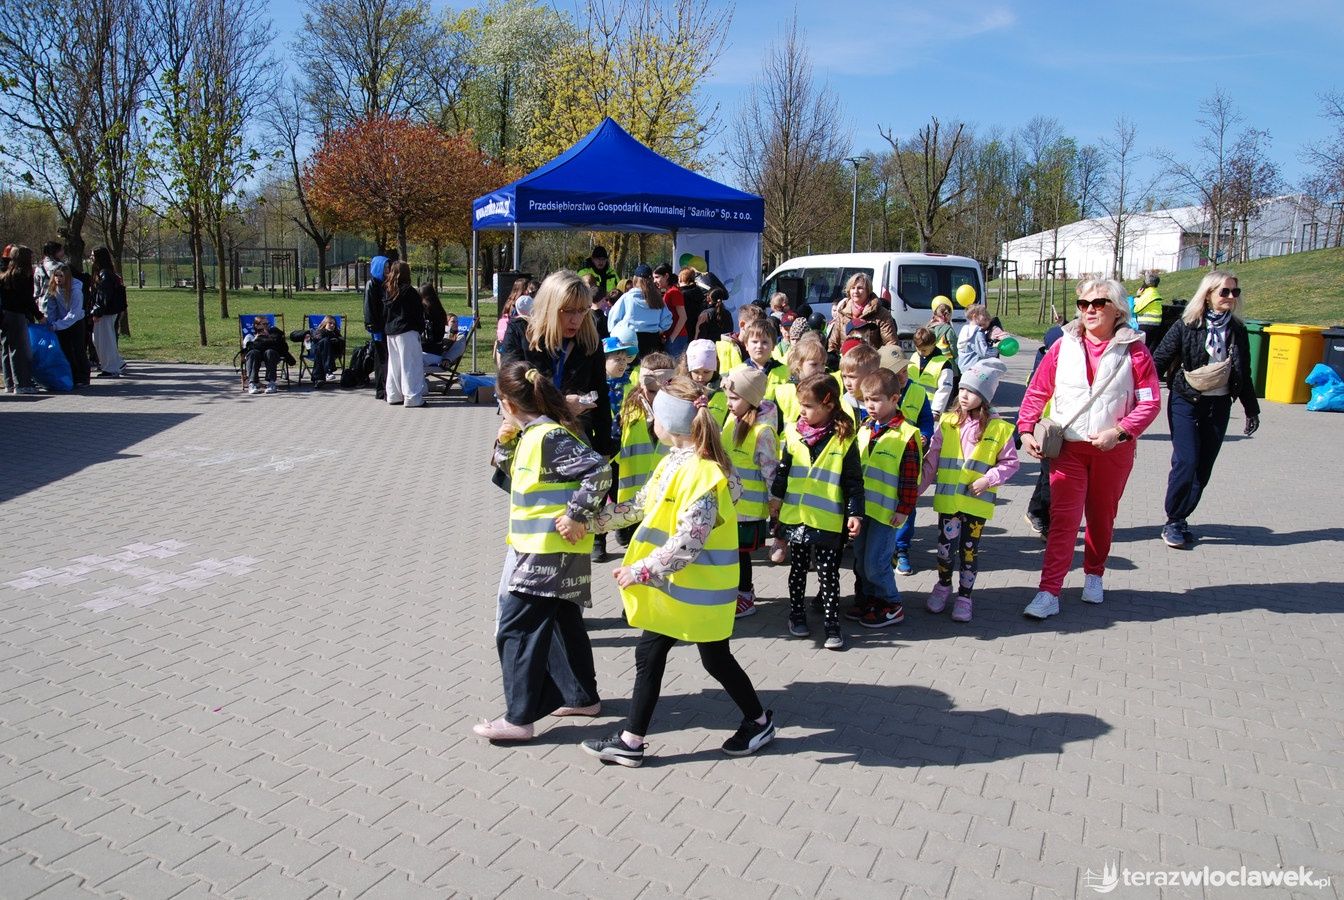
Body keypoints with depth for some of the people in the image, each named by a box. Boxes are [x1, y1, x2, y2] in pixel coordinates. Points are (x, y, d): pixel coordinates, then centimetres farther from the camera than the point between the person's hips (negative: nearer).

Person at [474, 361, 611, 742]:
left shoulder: (551, 437, -20)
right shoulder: (531, 434, 10)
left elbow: (598, 469, -28)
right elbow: (508, 468, 24)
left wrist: (576, 515, -24)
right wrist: (505, 441, 5)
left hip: (548, 552, -11)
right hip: (543, 549, 11)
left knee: (516, 629, -5)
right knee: (562, 622, 20)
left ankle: (519, 718, 2)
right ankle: (582, 696, 33)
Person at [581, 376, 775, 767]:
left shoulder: (703, 473, -25)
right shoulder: (674, 461, 5)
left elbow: (688, 542, -28)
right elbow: (640, 506, 13)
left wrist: (642, 570, -23)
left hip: (699, 588, -9)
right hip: (670, 584, 9)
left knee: (716, 660, 10)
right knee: (648, 654, 10)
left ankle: (760, 720, 34)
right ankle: (631, 741, 20)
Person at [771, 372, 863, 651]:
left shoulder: (844, 439, -9)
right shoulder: (794, 434, 0)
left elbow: (854, 481, -5)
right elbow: (783, 469, 11)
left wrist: (855, 513, -8)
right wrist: (776, 497, 13)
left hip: (828, 520, -3)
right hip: (795, 515, 3)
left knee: (828, 573, 4)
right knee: (798, 568, 17)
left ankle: (832, 624, 13)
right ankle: (796, 613, 31)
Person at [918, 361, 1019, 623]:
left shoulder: (999, 429, -6)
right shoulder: (948, 423, 0)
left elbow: (1010, 462, 1)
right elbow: (931, 460, 2)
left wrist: (988, 480, -13)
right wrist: (915, 489, -2)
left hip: (977, 503, -2)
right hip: (948, 499, 2)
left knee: (969, 550, 8)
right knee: (945, 546, 10)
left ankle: (964, 596, 25)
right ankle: (943, 586, 35)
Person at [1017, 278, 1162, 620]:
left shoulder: (1134, 350, -4)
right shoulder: (1064, 346, 0)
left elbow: (1150, 401, -5)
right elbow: (1037, 392, 4)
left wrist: (1119, 431, -18)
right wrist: (1026, 430, -6)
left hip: (1113, 450, 0)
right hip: (1068, 447, 0)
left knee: (1101, 517, 15)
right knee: (1063, 518, -5)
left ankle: (1094, 575, 37)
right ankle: (1049, 592, -5)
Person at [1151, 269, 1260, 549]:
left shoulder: (1237, 330, 8)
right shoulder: (1186, 326, -6)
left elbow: (1244, 374, 18)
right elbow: (1159, 361, -5)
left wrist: (1251, 409, 22)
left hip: (1219, 406, 5)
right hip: (1186, 403, -4)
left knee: (1204, 467, 5)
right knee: (1186, 462, -11)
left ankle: (1180, 520, 16)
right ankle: (1173, 522, 3)